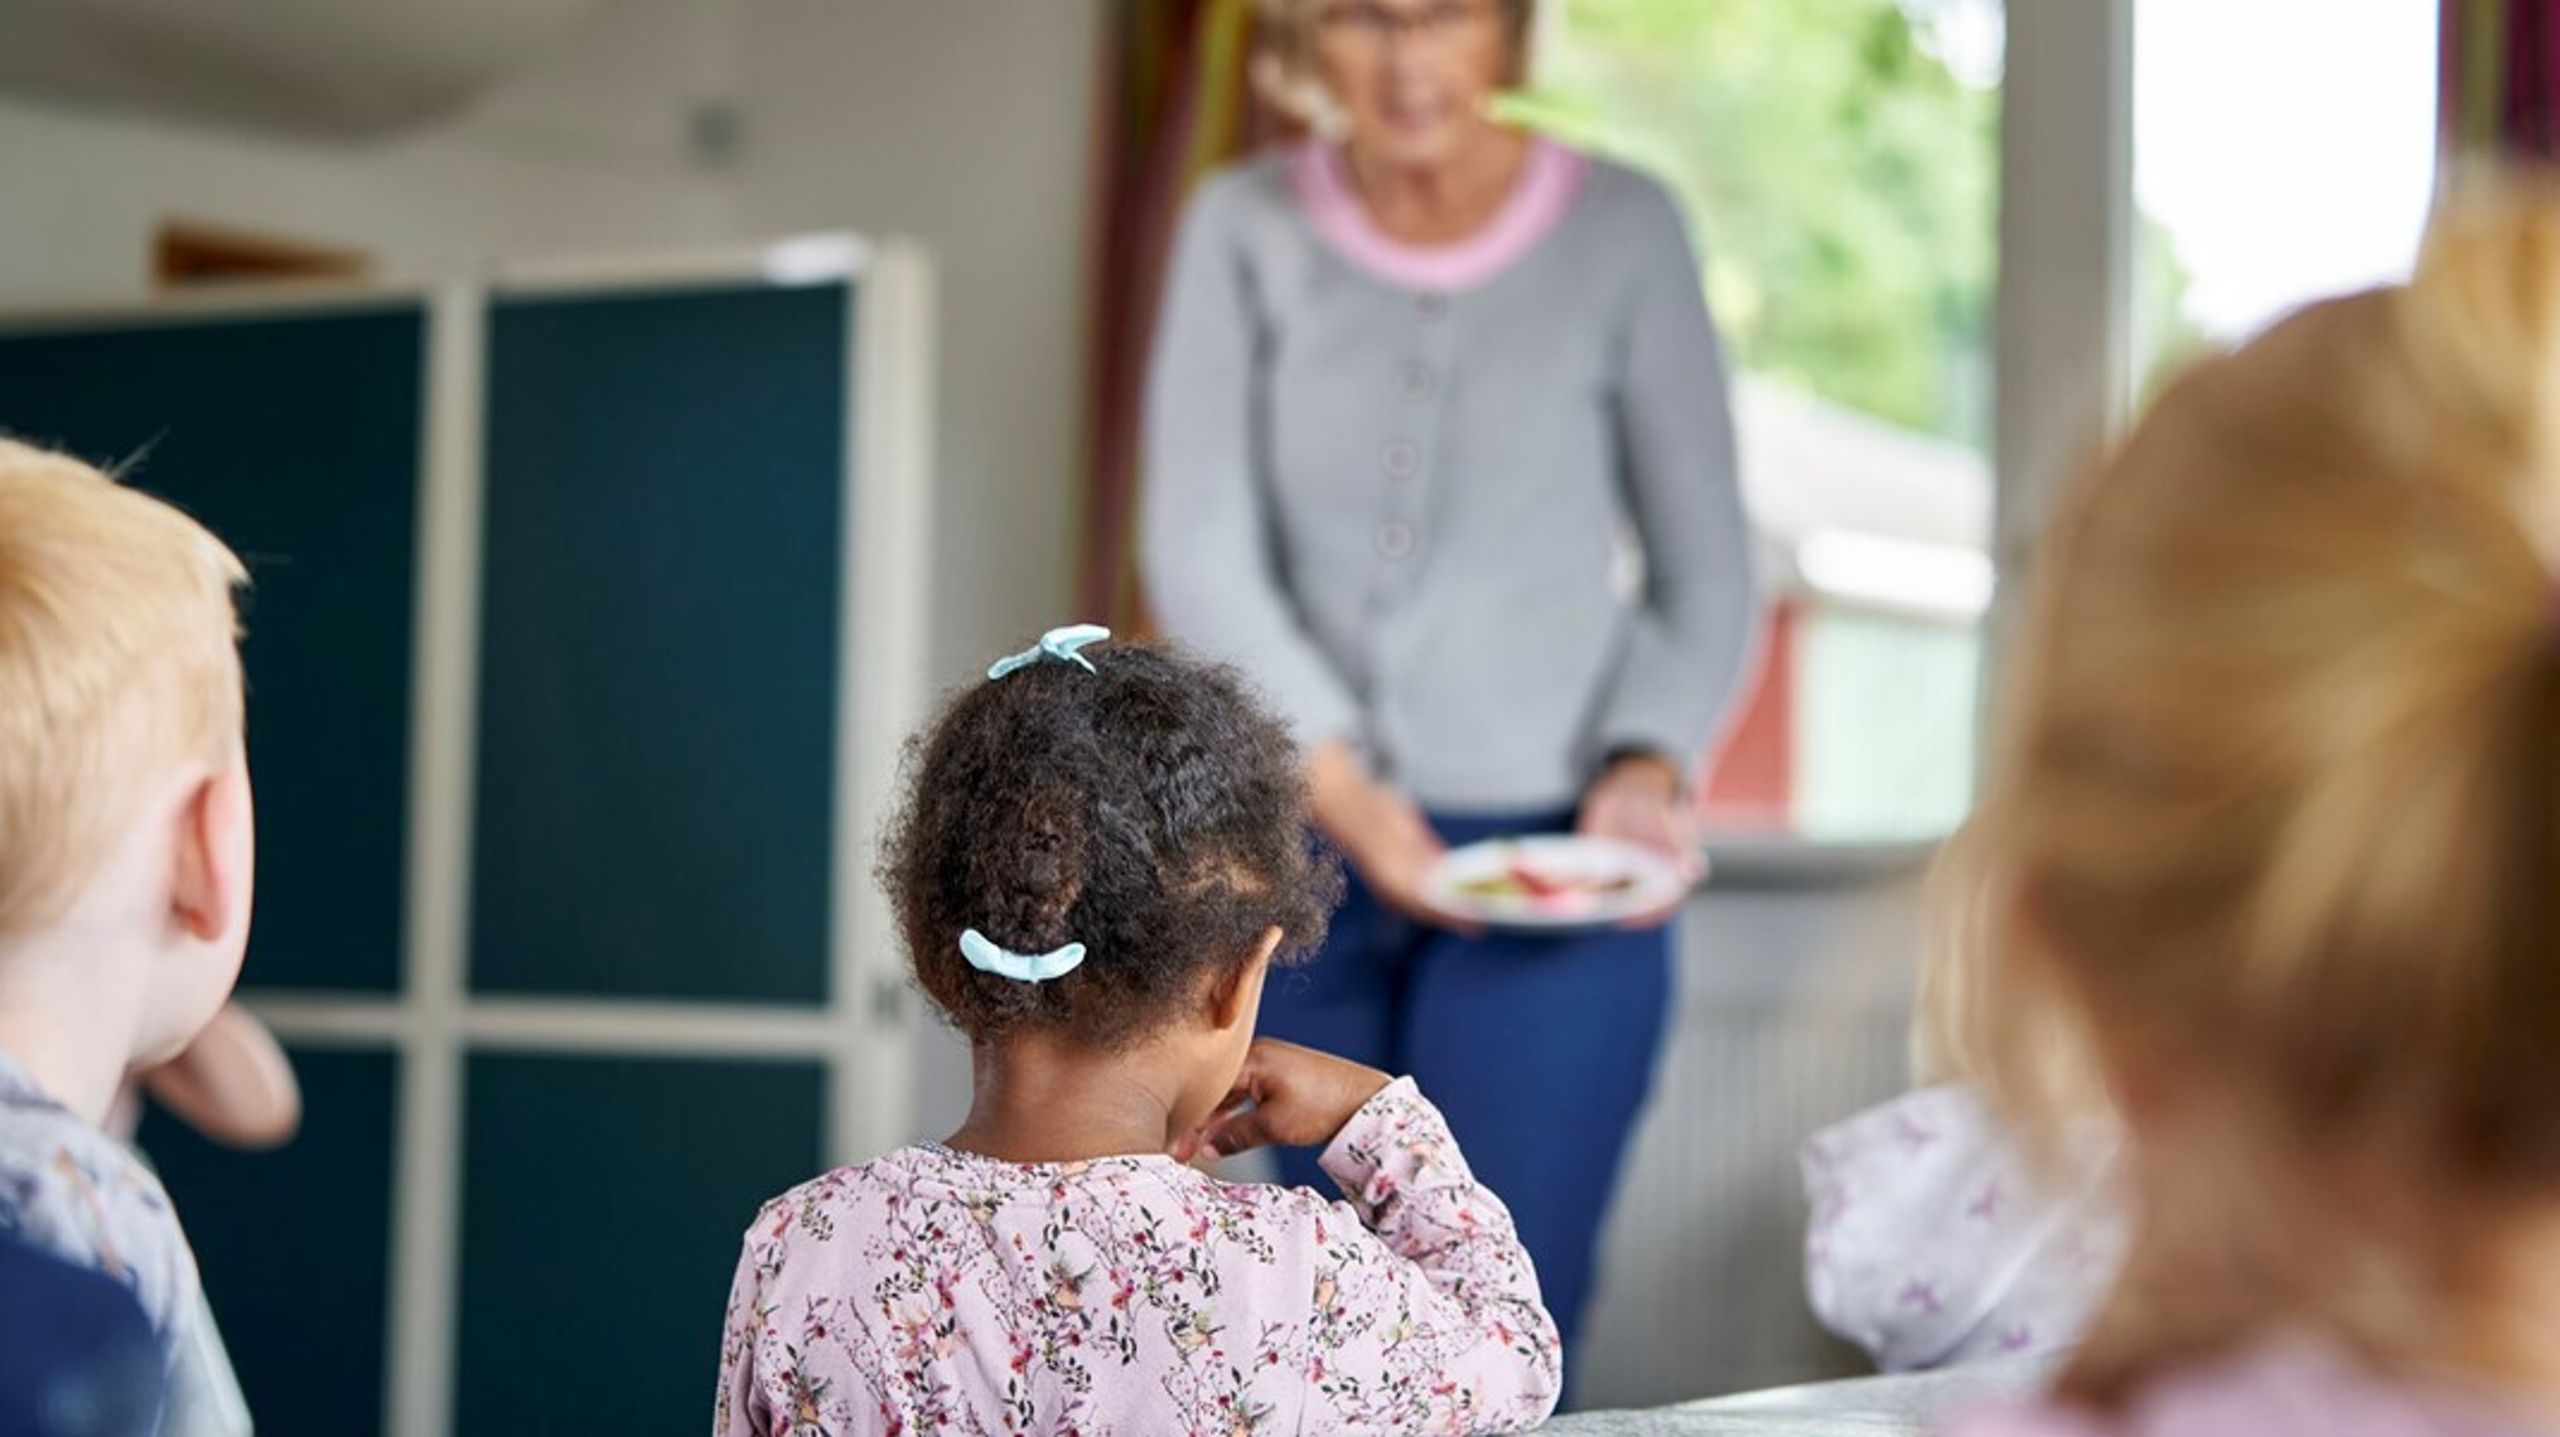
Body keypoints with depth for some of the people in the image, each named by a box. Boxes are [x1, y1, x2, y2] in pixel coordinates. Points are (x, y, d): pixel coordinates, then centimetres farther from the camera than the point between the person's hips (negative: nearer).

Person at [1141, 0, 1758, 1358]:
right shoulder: (1244, 229, 3)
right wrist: (1336, 777, -18)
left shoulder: (1622, 230, -1)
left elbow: (1706, 569, 4)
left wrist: (1649, 764, -14)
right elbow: (1198, 547, -4)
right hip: (1307, 848, 2)